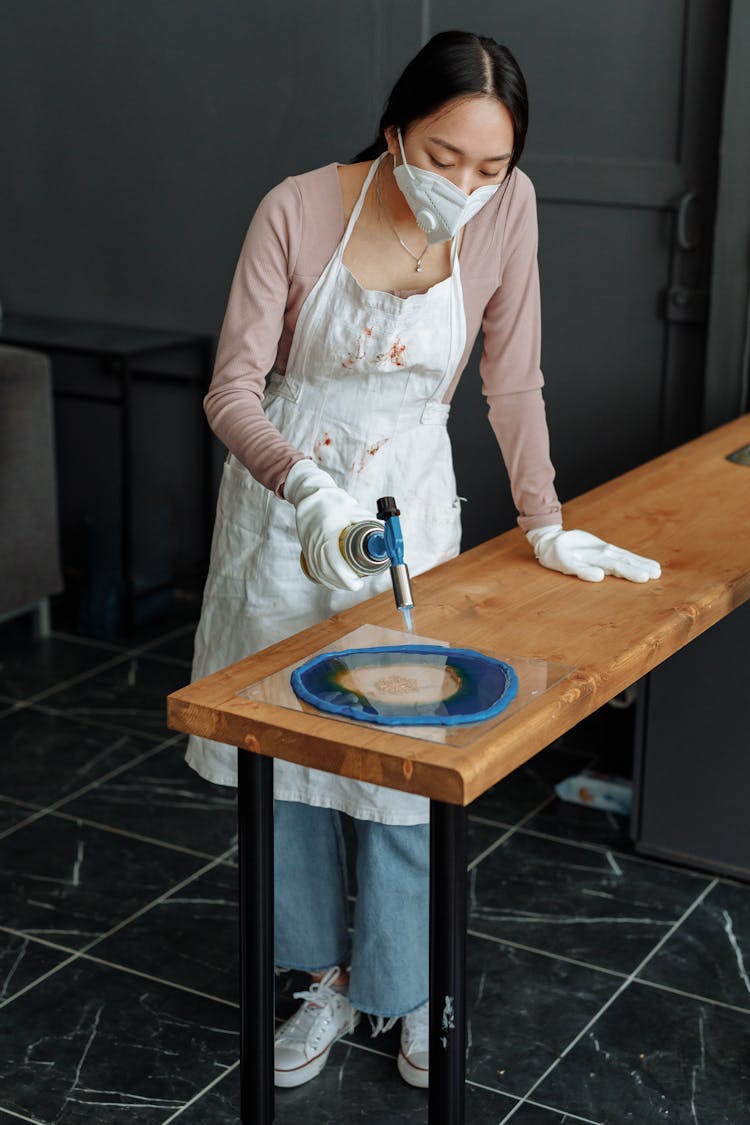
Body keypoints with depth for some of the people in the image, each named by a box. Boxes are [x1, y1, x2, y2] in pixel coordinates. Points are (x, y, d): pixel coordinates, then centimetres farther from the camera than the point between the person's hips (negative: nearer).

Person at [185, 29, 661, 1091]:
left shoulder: (506, 210, -12)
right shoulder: (297, 210, -18)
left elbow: (513, 383, -2)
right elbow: (233, 389, -17)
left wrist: (545, 527, 1)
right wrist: (307, 490, -34)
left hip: (409, 504, 0)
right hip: (283, 501, 0)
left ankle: (407, 988, 24)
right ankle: (326, 975, 28)